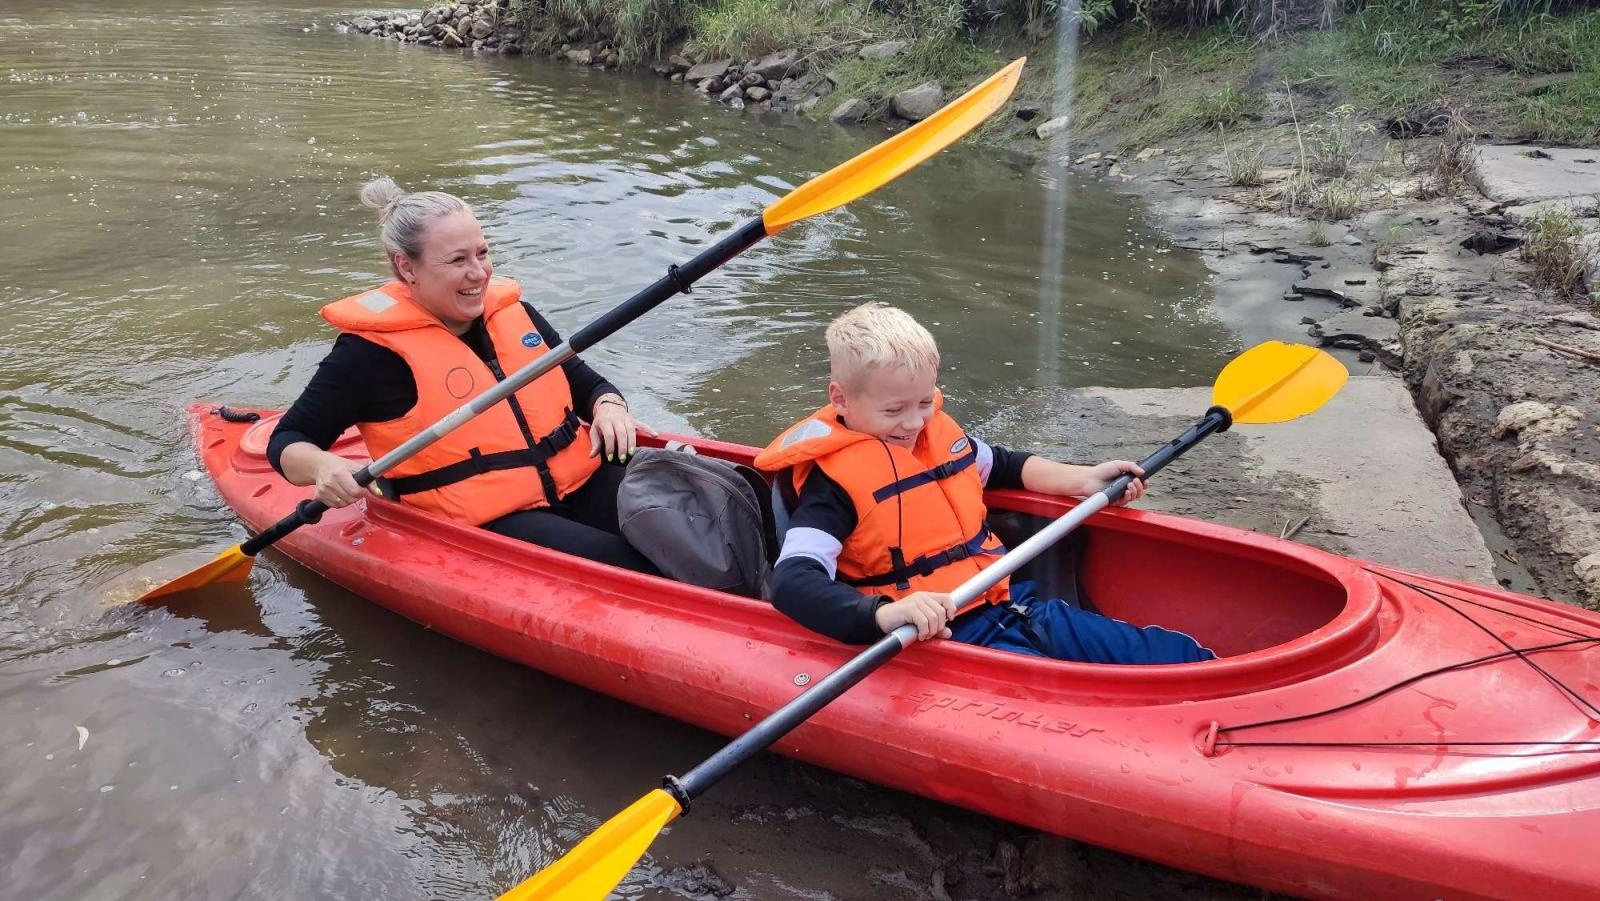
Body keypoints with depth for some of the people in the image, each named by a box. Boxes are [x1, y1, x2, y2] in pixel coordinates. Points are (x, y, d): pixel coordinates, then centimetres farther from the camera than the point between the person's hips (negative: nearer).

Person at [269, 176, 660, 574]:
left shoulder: (512, 311, 11)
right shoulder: (373, 349, -6)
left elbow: (585, 382, 21)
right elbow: (287, 441, 0)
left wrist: (608, 407, -3)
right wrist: (321, 467, -24)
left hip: (580, 485, 6)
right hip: (482, 526, -6)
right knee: (620, 561, -29)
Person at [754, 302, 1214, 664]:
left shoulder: (937, 431, 9)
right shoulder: (833, 480, -14)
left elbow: (1003, 466, 31)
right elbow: (792, 582, -28)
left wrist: (1081, 479, 18)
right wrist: (884, 614, -44)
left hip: (1012, 605, 8)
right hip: (942, 638, -8)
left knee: (1172, 653, 0)